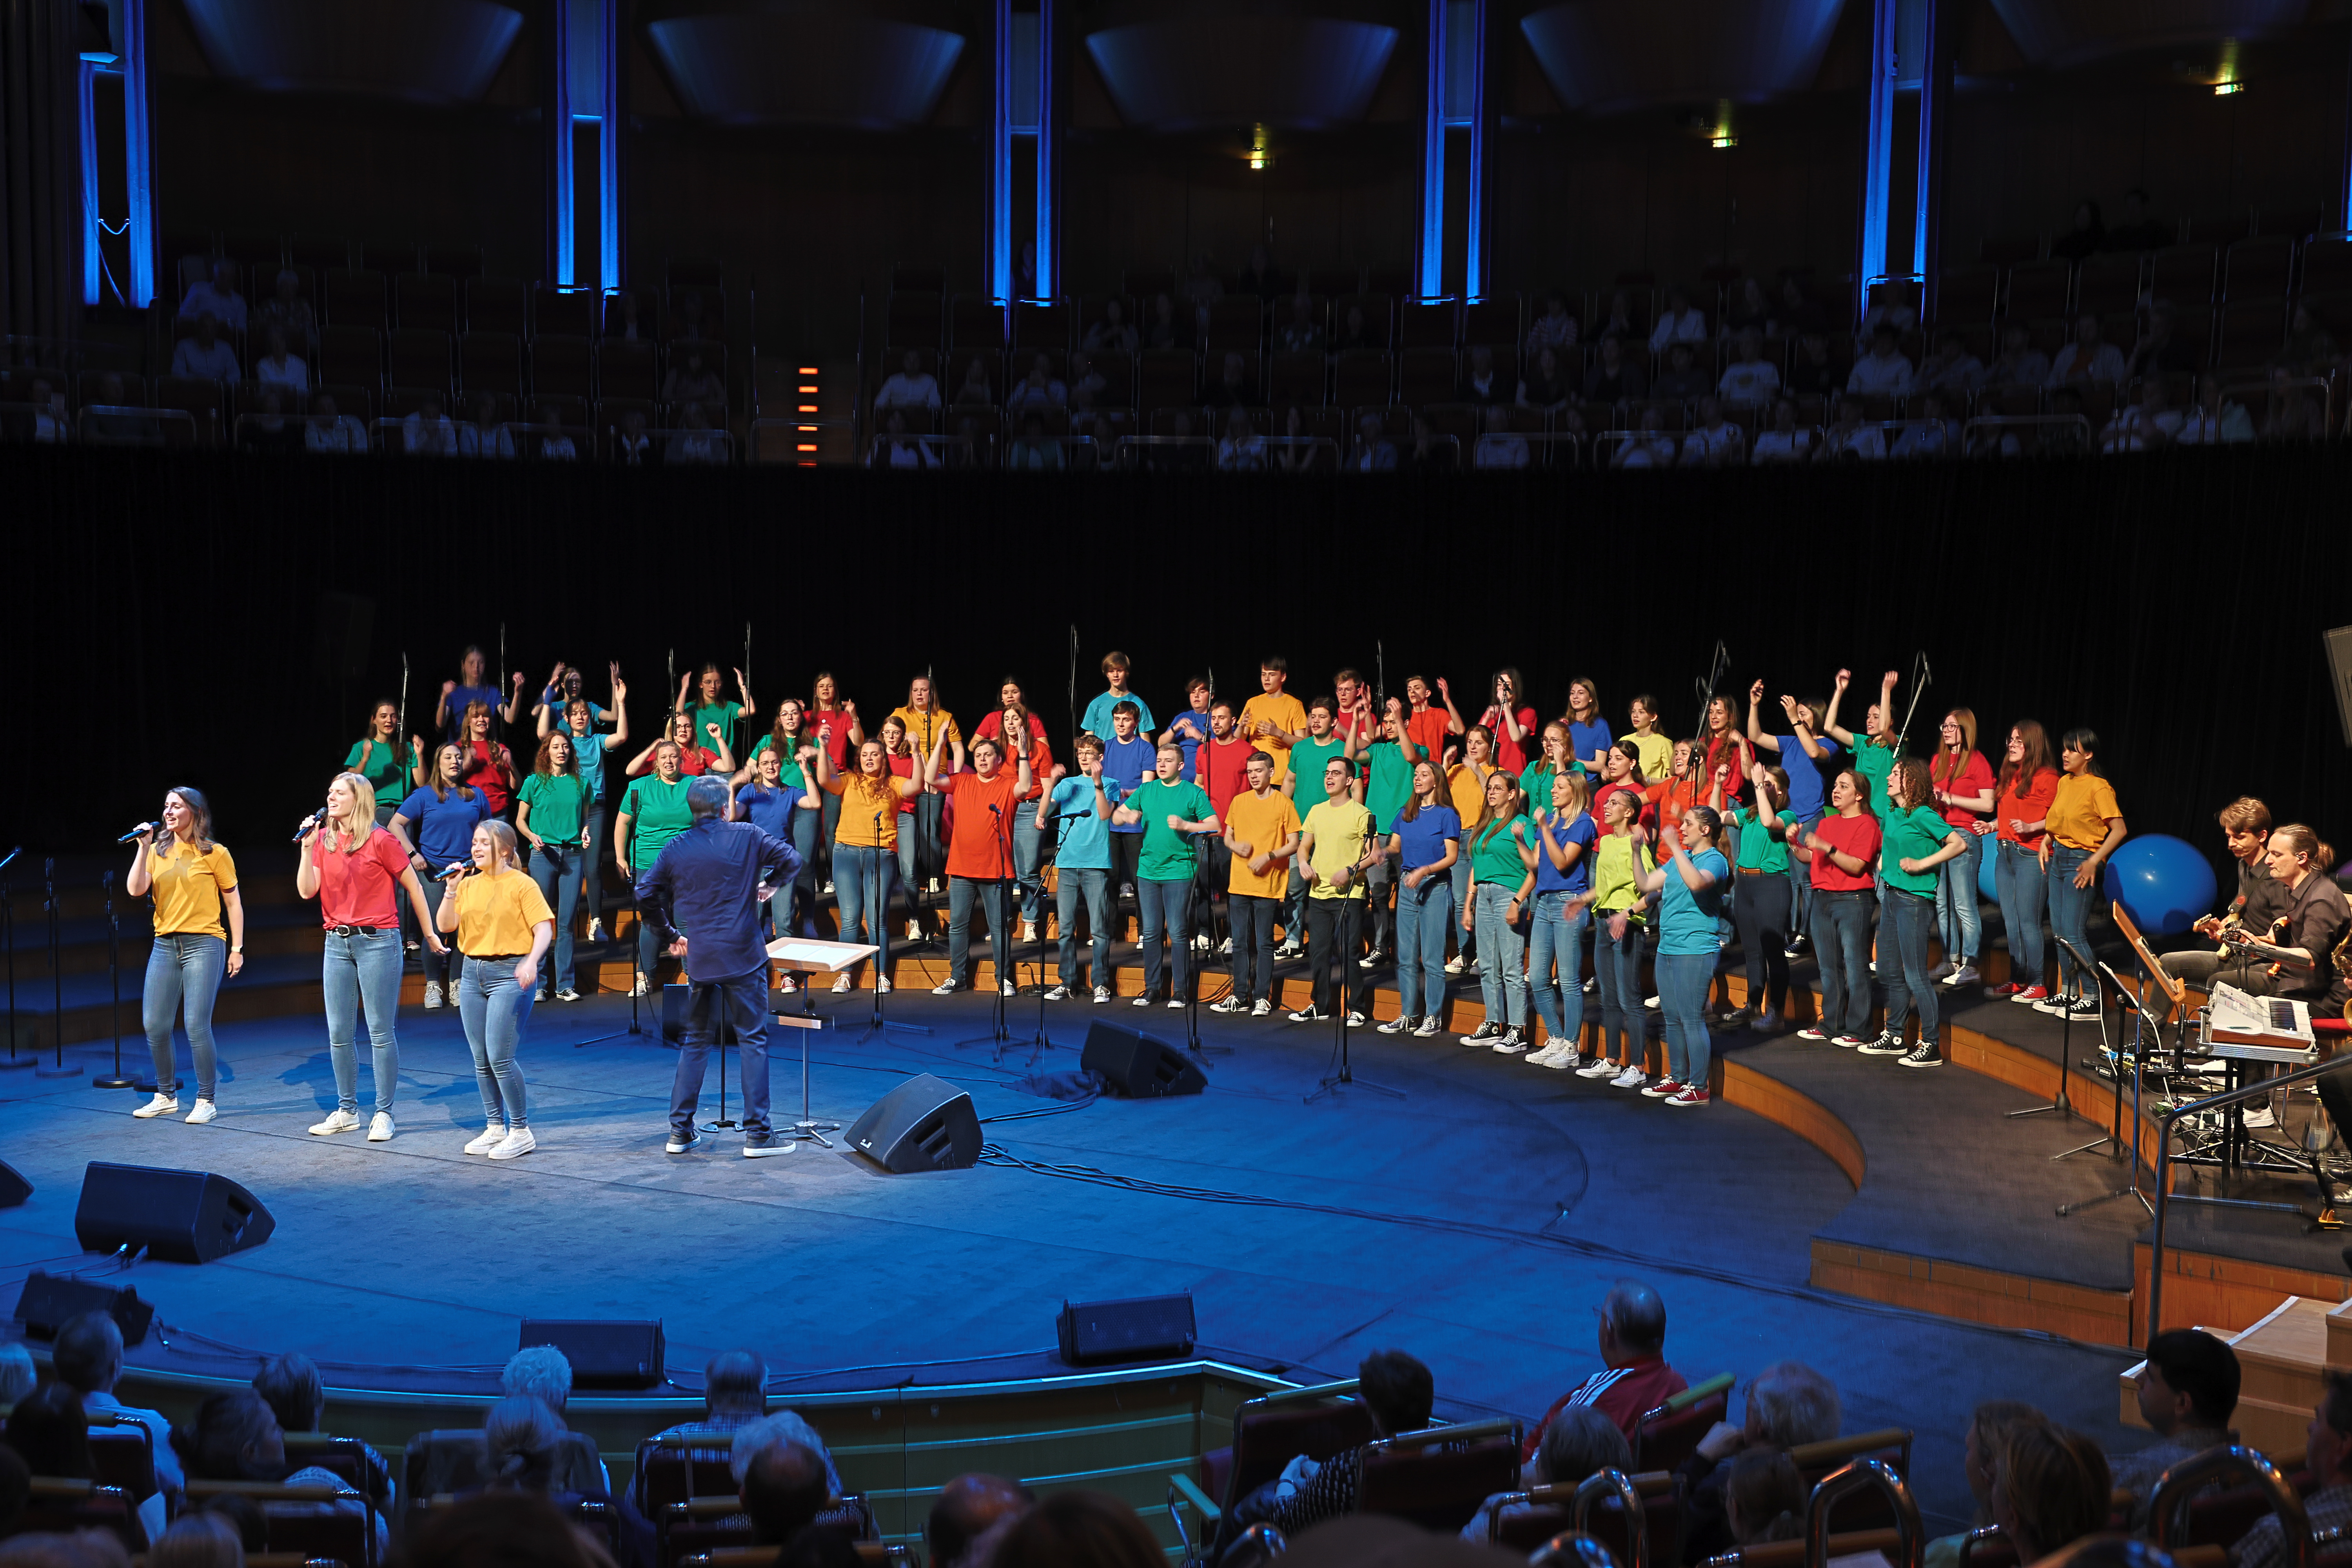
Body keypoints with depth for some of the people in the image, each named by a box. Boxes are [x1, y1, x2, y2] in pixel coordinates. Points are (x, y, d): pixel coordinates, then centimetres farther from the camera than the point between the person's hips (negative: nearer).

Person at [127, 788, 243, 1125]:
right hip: (165, 946, 5)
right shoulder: (158, 852, 10)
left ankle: (206, 1101, 3)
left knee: (197, 1026, -9)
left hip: (203, 944, -5)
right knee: (155, 1026, 4)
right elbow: (135, 890, -3)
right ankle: (166, 1097, 20)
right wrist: (144, 847, -8)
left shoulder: (214, 854, 0)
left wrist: (237, 949, -1)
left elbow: (233, 903, 2)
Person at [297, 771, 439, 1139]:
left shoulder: (380, 840, -8)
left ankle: (384, 1114, 6)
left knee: (381, 1032, -2)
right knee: (338, 1033, 9)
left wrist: (429, 934, 3)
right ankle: (347, 1111, 21)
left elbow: (413, 886, -1)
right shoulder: (324, 840, 8)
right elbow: (307, 890, -1)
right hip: (337, 943, 6)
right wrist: (307, 847, -9)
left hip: (377, 941, -6)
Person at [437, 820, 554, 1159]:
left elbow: (544, 928, -13)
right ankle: (495, 1128, 21)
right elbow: (445, 926, 5)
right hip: (473, 973, 6)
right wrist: (452, 889, -6)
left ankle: (521, 1131, 1)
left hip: (510, 974, -6)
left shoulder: (522, 885, -6)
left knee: (500, 1058, -10)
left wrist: (531, 962, -29)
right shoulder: (469, 884, 11)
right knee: (481, 1060, 9)